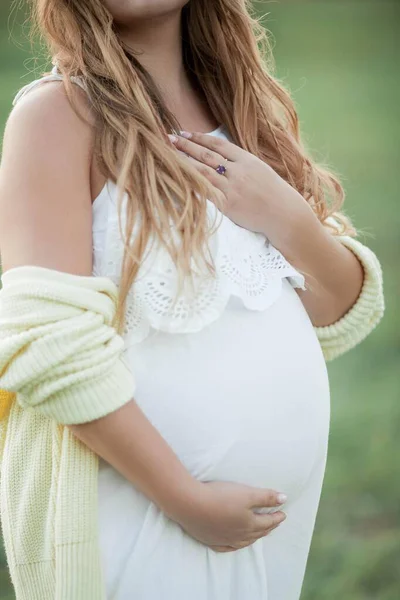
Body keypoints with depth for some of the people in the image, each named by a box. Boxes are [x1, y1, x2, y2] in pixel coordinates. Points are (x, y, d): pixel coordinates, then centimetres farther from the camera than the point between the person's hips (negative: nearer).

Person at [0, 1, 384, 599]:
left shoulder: (243, 108, 8)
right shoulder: (60, 112, -9)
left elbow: (344, 317, 7)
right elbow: (51, 344, -17)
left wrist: (288, 219, -11)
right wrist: (188, 498, -17)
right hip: (141, 512, -5)